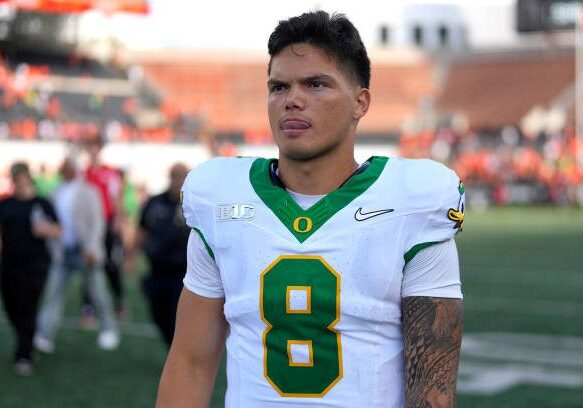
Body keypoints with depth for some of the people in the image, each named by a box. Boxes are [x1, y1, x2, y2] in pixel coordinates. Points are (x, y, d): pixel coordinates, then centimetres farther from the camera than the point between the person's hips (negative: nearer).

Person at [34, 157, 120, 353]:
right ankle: (44, 336, -6)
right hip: (63, 251, 4)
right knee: (54, 291, -4)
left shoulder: (88, 192, -6)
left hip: (85, 251, -4)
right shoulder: (56, 193, 8)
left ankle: (109, 330, 24)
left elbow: (97, 223, -9)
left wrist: (91, 248, -19)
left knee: (97, 292, 7)